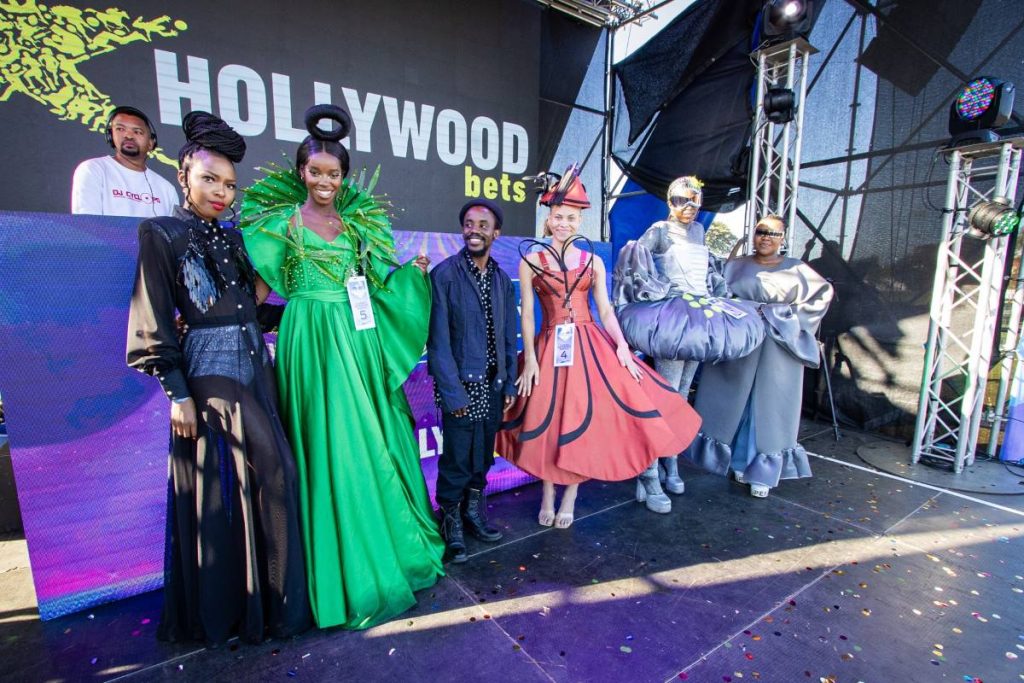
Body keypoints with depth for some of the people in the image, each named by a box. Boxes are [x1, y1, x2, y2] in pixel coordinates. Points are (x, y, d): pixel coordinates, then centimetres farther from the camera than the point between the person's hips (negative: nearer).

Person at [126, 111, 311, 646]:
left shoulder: (230, 236, 14)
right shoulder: (161, 234, -2)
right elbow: (155, 322, -7)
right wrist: (177, 394, -11)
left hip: (253, 365, 6)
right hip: (208, 371, -6)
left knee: (267, 473, 8)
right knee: (220, 485, 0)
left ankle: (267, 595, 26)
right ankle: (220, 608, 20)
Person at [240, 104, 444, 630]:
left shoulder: (359, 221, 14)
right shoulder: (282, 222, 4)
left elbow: (376, 283, 12)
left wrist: (411, 271, 3)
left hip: (359, 339, 4)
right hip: (312, 340, -3)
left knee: (375, 438, 9)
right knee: (330, 444, 0)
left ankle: (393, 542, 29)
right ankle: (349, 565, 16)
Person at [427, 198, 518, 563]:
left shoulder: (503, 280, 8)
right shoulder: (444, 274, -9)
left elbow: (508, 337, 10)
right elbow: (438, 339, -12)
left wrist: (509, 383, 7)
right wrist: (452, 391, -14)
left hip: (493, 385, 5)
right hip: (461, 385, -5)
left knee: (483, 457, 17)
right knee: (456, 461, 5)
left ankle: (474, 514, 37)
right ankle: (451, 524, 27)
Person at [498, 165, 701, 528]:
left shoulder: (592, 261, 8)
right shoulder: (531, 260, 2)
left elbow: (606, 310, 7)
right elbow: (526, 314, -1)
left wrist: (623, 349, -5)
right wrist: (529, 359, -7)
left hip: (590, 346, 2)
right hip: (549, 348, -1)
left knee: (584, 421, 3)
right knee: (548, 422, 6)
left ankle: (569, 498, 23)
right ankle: (547, 497, 28)